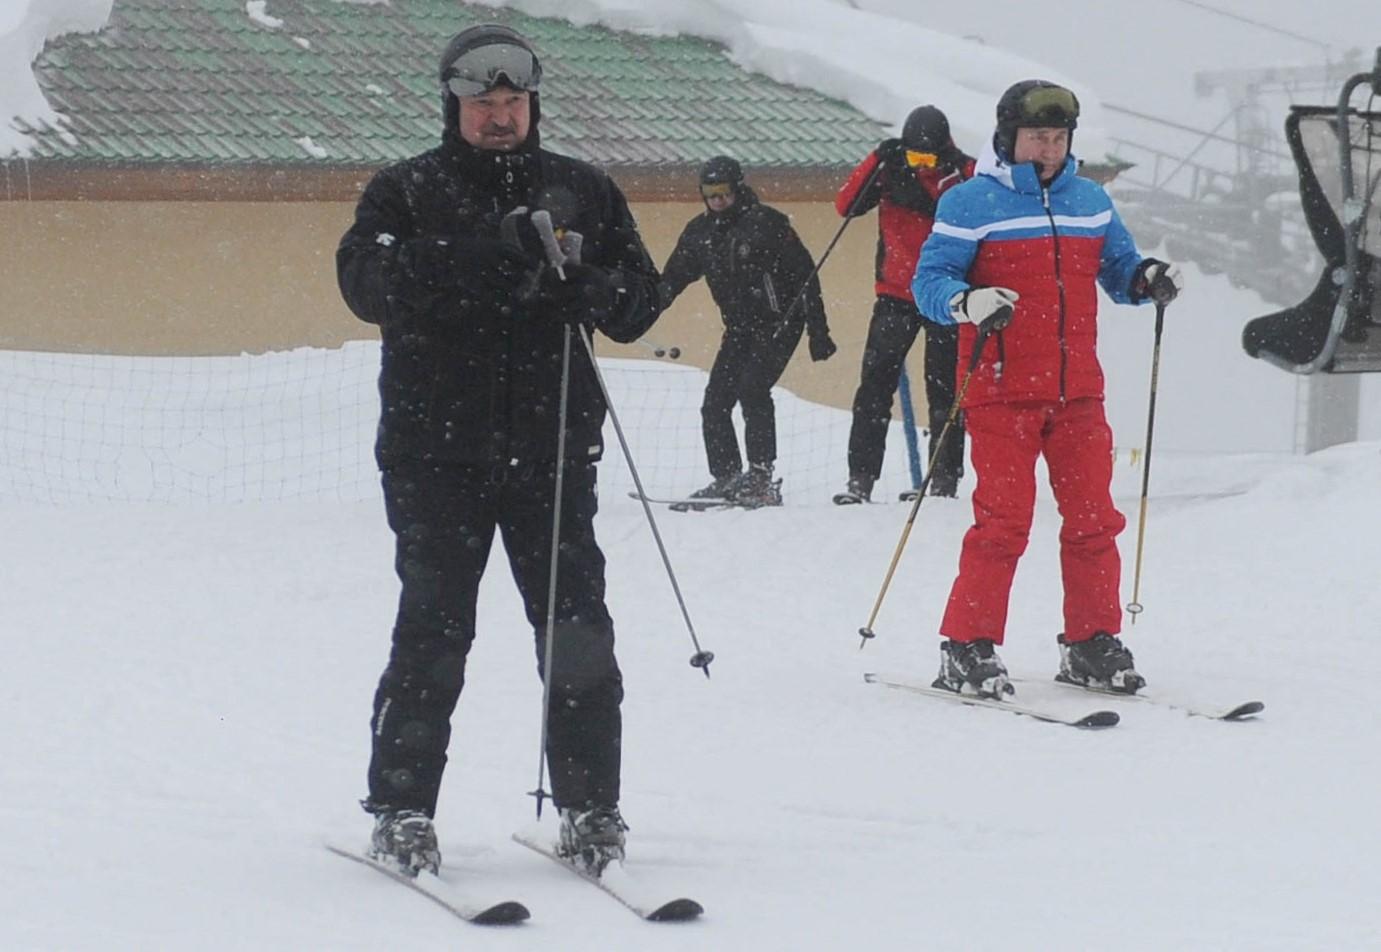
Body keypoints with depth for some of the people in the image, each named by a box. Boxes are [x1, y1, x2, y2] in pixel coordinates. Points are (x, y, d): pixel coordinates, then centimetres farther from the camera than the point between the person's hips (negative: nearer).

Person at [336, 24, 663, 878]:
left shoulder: (584, 191, 13)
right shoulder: (407, 191, 6)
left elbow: (641, 297, 10)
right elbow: (366, 280, -11)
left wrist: (584, 286, -13)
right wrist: (475, 259, -24)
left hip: (552, 447, 2)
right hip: (438, 448, -2)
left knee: (577, 630, 0)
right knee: (433, 631, -5)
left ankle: (590, 804, 9)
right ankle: (402, 807, 3)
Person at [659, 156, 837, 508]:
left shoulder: (767, 224, -12)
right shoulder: (699, 233, 6)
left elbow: (804, 277, -10)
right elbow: (671, 280, 14)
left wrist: (818, 332, -13)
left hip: (779, 323, -7)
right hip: (739, 329, 7)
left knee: (752, 389, -22)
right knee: (715, 401, -1)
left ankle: (761, 478, -21)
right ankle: (726, 478, 7)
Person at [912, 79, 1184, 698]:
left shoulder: (1090, 202, 14)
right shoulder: (970, 204, -2)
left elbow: (1118, 269, 20)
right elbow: (928, 281, -4)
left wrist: (1147, 280, -2)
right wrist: (968, 303, -25)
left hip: (1077, 392, 5)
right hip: (1002, 393, -5)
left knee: (1093, 519, 4)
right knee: (1004, 520, -10)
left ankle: (1092, 645, 15)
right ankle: (968, 648, -2)